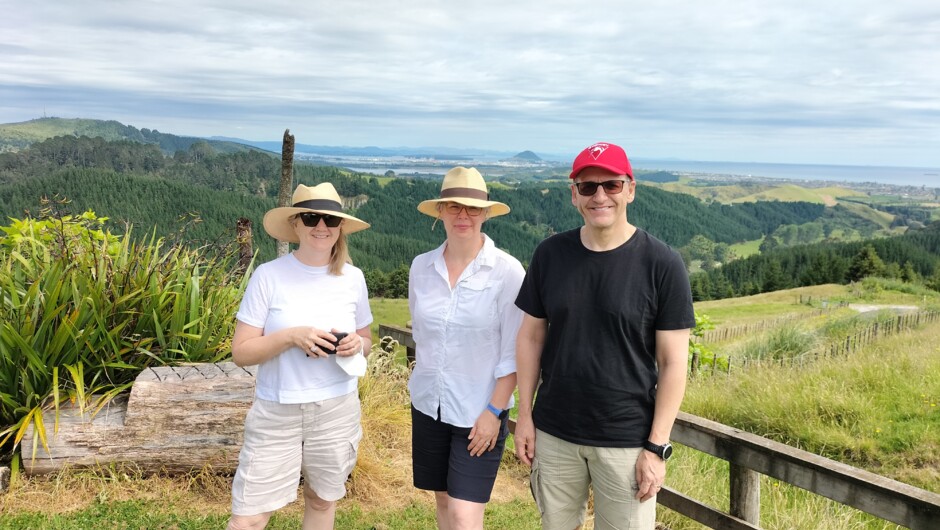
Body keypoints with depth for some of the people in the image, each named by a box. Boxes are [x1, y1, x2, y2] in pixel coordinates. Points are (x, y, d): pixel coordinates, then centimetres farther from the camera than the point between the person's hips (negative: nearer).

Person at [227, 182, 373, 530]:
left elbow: (366, 338, 13)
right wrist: (291, 336, -23)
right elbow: (241, 352, -9)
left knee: (322, 502, 18)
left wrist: (357, 344, -10)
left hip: (337, 410, 3)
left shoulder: (353, 278, 0)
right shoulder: (269, 276, -10)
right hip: (276, 412, -3)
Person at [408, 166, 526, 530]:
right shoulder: (421, 267, -1)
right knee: (444, 500, 16)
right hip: (428, 405, 5)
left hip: (479, 411, -4)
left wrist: (494, 411, -14)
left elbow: (513, 352, -12)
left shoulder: (507, 271, -14)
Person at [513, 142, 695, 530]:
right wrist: (525, 415, 4)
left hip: (626, 441, -3)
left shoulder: (662, 264, -10)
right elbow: (531, 337, 6)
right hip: (553, 434, 3)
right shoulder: (550, 254, -1)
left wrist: (657, 447, -9)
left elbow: (673, 362, -8)